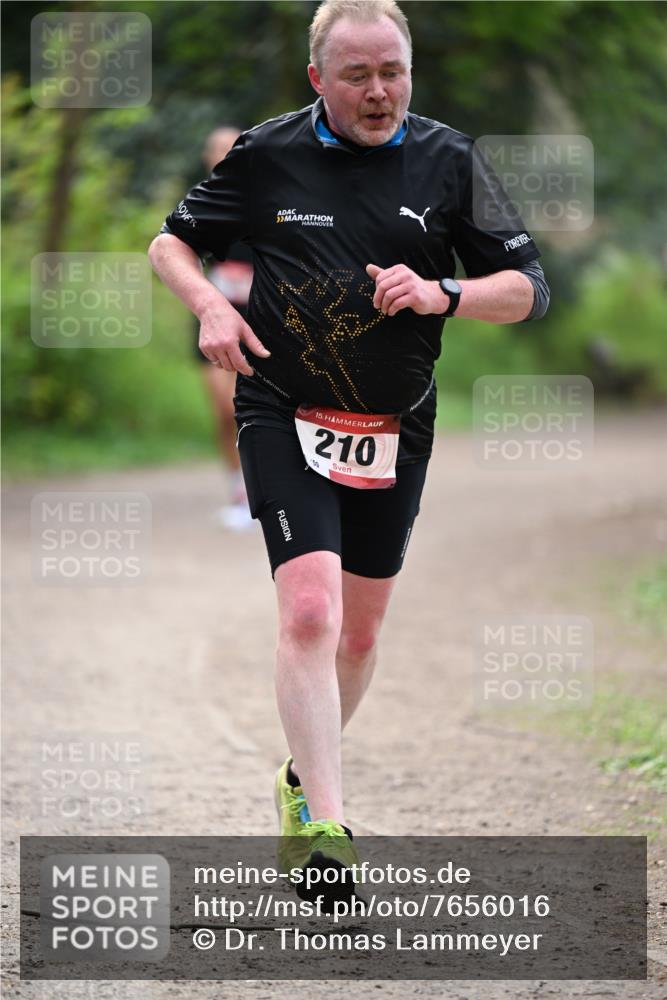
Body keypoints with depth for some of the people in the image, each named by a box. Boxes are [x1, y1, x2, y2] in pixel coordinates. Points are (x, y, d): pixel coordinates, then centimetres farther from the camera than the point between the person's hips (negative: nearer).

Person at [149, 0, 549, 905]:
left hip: (395, 431, 3)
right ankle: (323, 822, -20)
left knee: (360, 630, 12)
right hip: (285, 415, -3)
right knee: (309, 608, -19)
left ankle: (307, 772, 37)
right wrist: (209, 305, -10)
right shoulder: (267, 155, -2)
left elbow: (527, 287, 3)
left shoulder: (448, 161, 0)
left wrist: (444, 293, -16)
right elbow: (173, 241, 11)